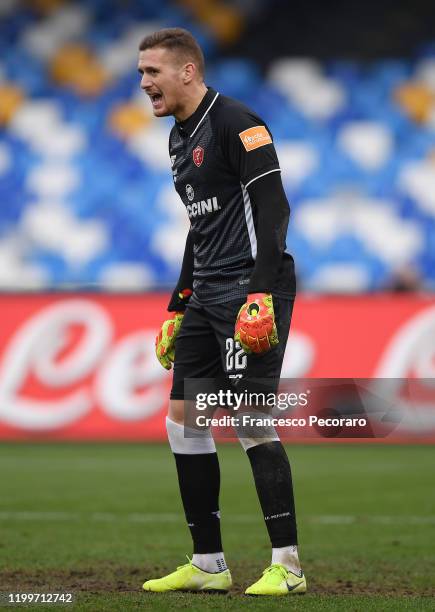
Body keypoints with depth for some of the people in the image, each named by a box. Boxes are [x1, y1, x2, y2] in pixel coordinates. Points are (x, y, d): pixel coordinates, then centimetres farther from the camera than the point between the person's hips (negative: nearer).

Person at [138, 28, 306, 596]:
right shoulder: (180, 137, 18)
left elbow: (274, 208, -16)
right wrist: (179, 306, 24)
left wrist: (261, 295, -24)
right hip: (208, 293, 10)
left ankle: (288, 565, -7)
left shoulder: (235, 122, -11)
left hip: (251, 287, -10)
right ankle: (208, 564, 12)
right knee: (182, 417, 6)